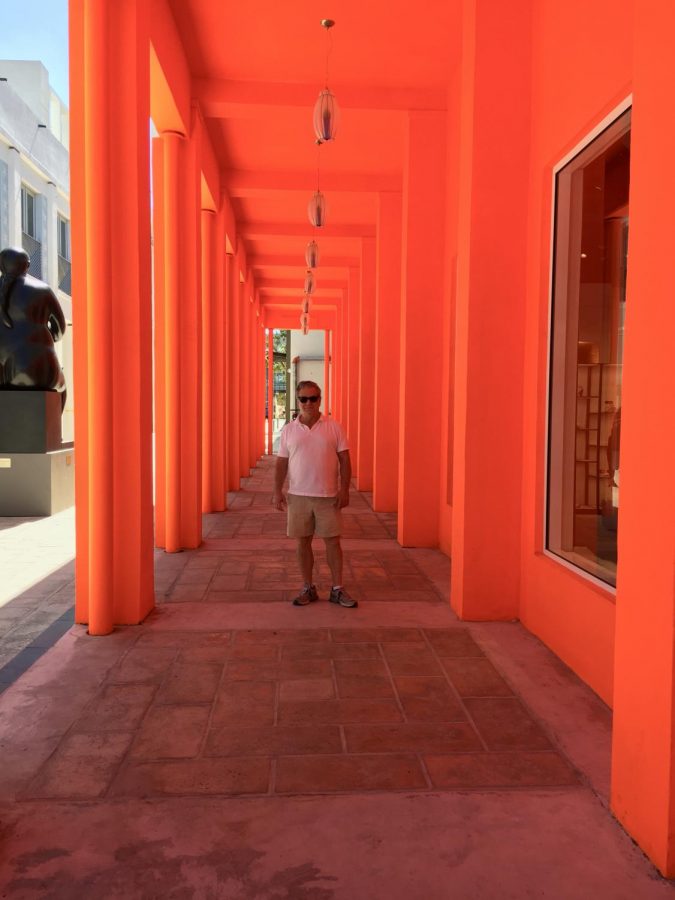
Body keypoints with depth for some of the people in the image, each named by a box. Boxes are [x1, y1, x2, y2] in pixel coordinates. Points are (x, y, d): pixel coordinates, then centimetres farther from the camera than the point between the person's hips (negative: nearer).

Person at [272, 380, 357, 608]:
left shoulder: (334, 427, -1)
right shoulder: (288, 430, 3)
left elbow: (344, 459, -1)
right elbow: (282, 463, 6)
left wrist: (344, 489, -8)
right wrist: (277, 491, -1)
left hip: (328, 495, -1)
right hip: (298, 495, 2)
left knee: (332, 541, 2)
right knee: (303, 541, 8)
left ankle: (337, 589, 14)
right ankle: (308, 588, 21)